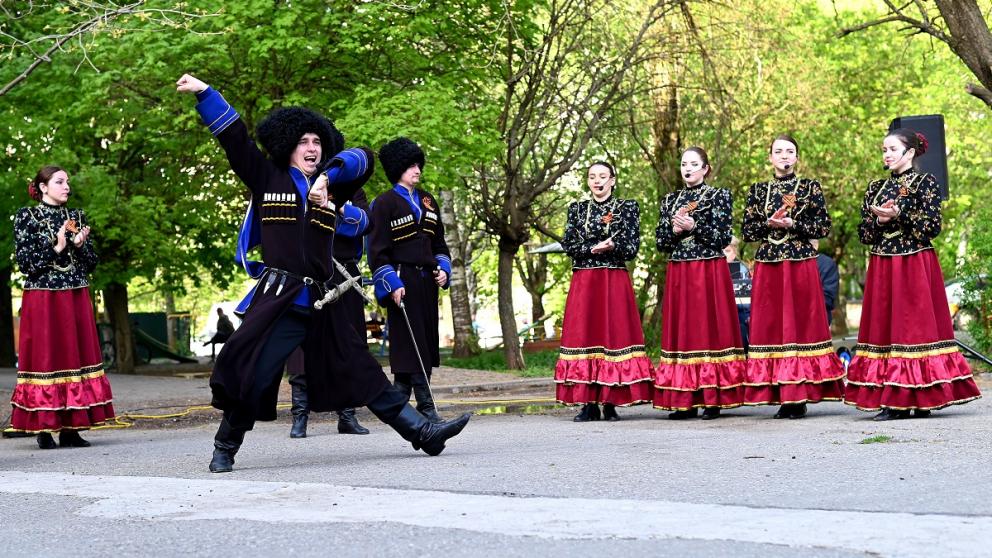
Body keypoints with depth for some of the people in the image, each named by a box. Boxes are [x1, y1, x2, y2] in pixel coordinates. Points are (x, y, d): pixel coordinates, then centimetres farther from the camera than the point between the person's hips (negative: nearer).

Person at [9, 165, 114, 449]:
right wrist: (56, 247, -16)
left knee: (77, 357, 1)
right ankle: (44, 428, 0)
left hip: (76, 298, 4)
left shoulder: (76, 216, 12)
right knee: (45, 358, -4)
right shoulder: (26, 216, -1)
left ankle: (71, 428, 3)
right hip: (42, 298, -4)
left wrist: (80, 245, -7)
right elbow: (25, 262, -7)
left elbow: (91, 263, 12)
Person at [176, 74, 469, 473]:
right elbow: (233, 136, 4)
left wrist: (328, 175, -10)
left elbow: (362, 159, 6)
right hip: (276, 301, -4)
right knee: (252, 376, -8)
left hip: (320, 304, 4)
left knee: (362, 372, 8)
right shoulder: (266, 178, 8)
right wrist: (203, 93, 0)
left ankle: (422, 432, 7)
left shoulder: (330, 188, 16)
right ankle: (224, 449, 9)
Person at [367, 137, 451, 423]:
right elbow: (377, 250, -8)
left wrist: (442, 268, 6)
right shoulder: (384, 203, -5)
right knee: (409, 342, -9)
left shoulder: (427, 201, 16)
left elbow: (438, 241, 22)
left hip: (427, 282, 7)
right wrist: (392, 284, -15)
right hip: (402, 282, -7)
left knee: (427, 342, 5)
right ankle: (426, 406, -11)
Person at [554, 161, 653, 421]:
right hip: (583, 281, 2)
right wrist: (595, 248, -11)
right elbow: (568, 245, 4)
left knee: (614, 333, -6)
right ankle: (589, 404, -1)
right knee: (584, 335, -3)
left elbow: (632, 247, -2)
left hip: (615, 281, -2)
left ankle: (611, 404, -4)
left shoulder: (627, 207, 6)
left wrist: (602, 247, -13)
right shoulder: (576, 209, 14)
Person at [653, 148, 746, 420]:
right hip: (678, 273, 5)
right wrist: (674, 230, -7)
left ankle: (713, 400, -4)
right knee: (681, 332, 2)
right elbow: (660, 241, 12)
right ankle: (686, 401, 3)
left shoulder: (718, 196, 2)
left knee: (710, 329, -6)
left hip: (710, 272, -4)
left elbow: (723, 237, -6)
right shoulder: (670, 200, 15)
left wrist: (694, 227, -15)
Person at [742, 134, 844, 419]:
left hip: (801, 264, -3)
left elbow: (824, 227, 0)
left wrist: (792, 224, -11)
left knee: (801, 323, -5)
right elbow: (747, 231, 10)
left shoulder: (810, 187, 5)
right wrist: (768, 224, -8)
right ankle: (783, 397, 3)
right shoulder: (758, 190, 12)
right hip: (767, 265, 3)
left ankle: (799, 397, -3)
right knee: (770, 325, -1)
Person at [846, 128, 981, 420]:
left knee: (917, 325, -6)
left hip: (915, 265, -5)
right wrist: (879, 220, -9)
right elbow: (864, 232, 11)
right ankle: (893, 399, 2)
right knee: (883, 326, 1)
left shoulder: (925, 183, 0)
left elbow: (932, 225, -10)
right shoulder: (876, 187, 14)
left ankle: (921, 399, -3)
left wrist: (899, 214, -18)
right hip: (882, 268, 5)